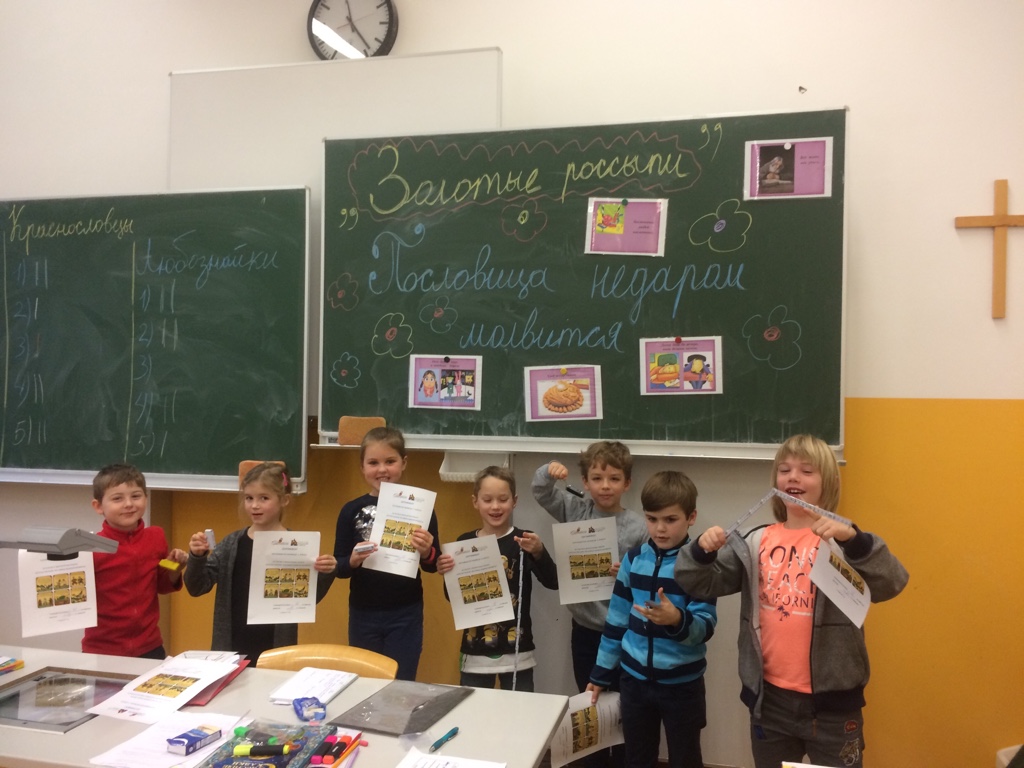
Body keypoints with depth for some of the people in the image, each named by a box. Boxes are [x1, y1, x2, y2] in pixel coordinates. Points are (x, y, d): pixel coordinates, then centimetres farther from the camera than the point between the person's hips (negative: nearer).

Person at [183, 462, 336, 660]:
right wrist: (197, 557, -15)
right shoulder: (232, 543, 1)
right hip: (231, 647, 2)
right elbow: (196, 588, 1)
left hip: (277, 651, -2)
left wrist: (325, 575, -18)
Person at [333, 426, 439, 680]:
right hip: (363, 614, 2)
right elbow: (339, 567, 0)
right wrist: (353, 561, -21)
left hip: (406, 614, -1)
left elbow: (433, 566, 0)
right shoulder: (351, 510, -3)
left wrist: (426, 552, -22)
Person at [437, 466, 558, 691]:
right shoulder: (465, 542, 1)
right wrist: (447, 573, -13)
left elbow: (553, 582, -17)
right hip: (475, 652, 2)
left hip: (516, 653, -2)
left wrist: (539, 552, -34)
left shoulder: (522, 541, -6)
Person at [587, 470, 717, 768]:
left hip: (682, 684, -3)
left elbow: (705, 626, -19)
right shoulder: (633, 559, 0)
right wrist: (601, 673, 9)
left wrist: (677, 620, -40)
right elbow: (617, 618, 7)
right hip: (634, 679, 4)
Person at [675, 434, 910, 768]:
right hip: (769, 697, 4)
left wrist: (853, 539, -38)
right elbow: (699, 583, 1)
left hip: (831, 699, -3)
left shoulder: (842, 540, -9)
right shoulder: (757, 541, 2)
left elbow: (890, 583, -23)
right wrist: (702, 550, -19)